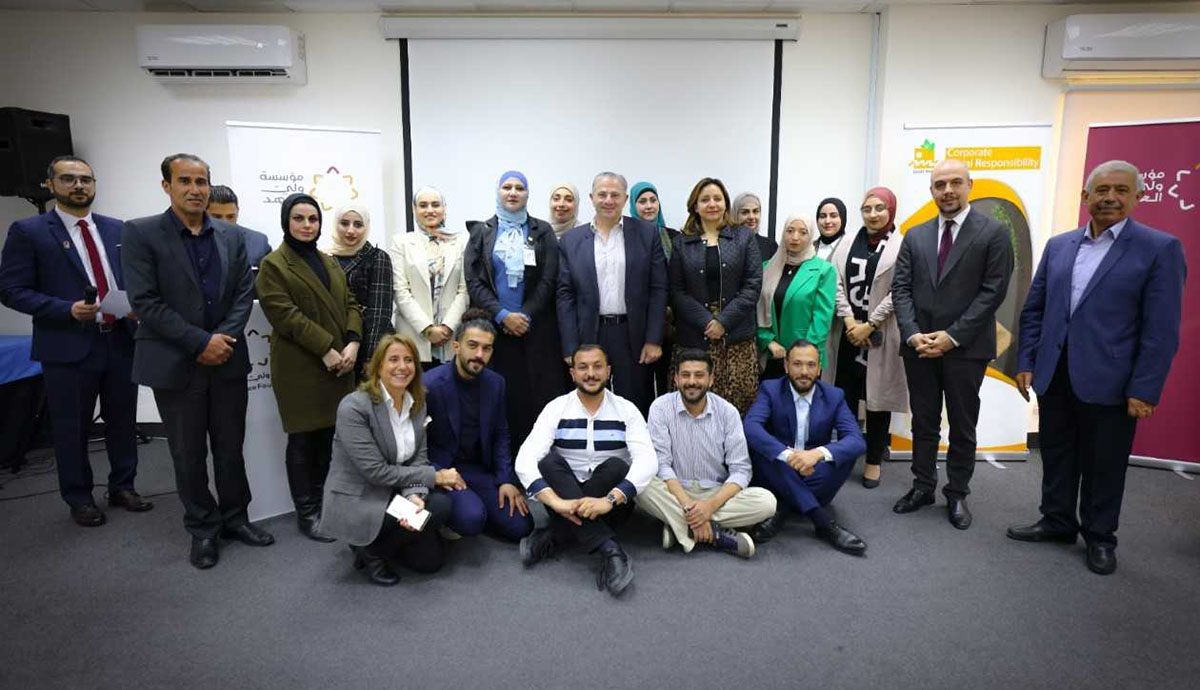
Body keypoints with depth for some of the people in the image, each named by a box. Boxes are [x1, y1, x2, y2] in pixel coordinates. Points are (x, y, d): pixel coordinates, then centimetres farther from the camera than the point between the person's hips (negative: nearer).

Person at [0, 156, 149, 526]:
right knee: (72, 429, 9)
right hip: (69, 346, -3)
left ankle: (123, 488, 30)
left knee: (123, 422, 13)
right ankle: (79, 499, 25)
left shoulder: (117, 229, 9)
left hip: (121, 340, 4)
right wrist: (68, 310, -19)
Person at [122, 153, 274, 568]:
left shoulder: (232, 236, 7)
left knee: (231, 447, 12)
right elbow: (145, 302, -12)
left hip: (227, 359, 3)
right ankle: (202, 529, 24)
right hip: (175, 363, -3)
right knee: (188, 453, 9)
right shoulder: (140, 234, -5)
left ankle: (235, 518, 28)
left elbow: (244, 292, 4)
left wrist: (225, 337, -11)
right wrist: (200, 342, -17)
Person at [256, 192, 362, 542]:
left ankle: (319, 502, 24)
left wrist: (352, 342, -6)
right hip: (299, 367, -6)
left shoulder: (329, 262, 18)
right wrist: (325, 349, -18)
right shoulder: (273, 265, -4)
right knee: (303, 439, 2)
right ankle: (306, 513, 13)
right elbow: (285, 315, -14)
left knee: (327, 437, 10)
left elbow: (350, 304, 12)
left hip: (338, 364, 6)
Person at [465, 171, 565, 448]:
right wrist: (503, 315, -8)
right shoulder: (481, 232, 11)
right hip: (494, 327, 0)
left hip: (536, 328, 0)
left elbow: (548, 280, 2)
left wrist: (525, 316, -8)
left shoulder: (543, 231, 10)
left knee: (541, 394, -5)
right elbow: (474, 281, 2)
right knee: (503, 397, -3)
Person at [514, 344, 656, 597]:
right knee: (549, 461, -27)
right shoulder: (556, 409, -4)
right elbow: (525, 459, -17)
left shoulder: (626, 410, -3)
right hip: (565, 499, 1)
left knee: (617, 466, -29)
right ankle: (610, 551, -35)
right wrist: (557, 502, -34)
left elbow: (647, 460, -19)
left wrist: (609, 500, -34)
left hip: (611, 505, 0)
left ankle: (553, 537, -24)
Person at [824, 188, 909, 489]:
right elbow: (837, 284, 2)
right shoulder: (848, 244, 10)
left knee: (878, 396, 4)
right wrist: (849, 321, -10)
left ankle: (874, 461, 16)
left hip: (881, 334, -3)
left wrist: (869, 325, -12)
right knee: (845, 395, 7)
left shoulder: (901, 246, -2)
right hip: (847, 332, 3)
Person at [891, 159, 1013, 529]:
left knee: (963, 425, 9)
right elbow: (901, 288, 5)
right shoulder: (915, 236, 9)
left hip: (965, 347, -3)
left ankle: (957, 494, 22)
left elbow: (993, 291, -8)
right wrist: (912, 334, -9)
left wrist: (952, 336, -15)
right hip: (918, 345, 3)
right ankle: (923, 486, 25)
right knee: (923, 422, 12)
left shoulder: (993, 233, -2)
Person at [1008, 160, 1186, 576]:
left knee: (1103, 465, 10)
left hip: (1109, 382, -4)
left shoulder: (1160, 248, -6)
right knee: (1057, 456, 15)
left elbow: (1161, 328, -9)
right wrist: (1027, 362, 5)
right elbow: (1033, 310, 10)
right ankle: (1058, 521, 33)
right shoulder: (1058, 245, 7)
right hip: (1055, 377, 4)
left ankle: (1099, 537, 28)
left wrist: (1145, 390, -13)